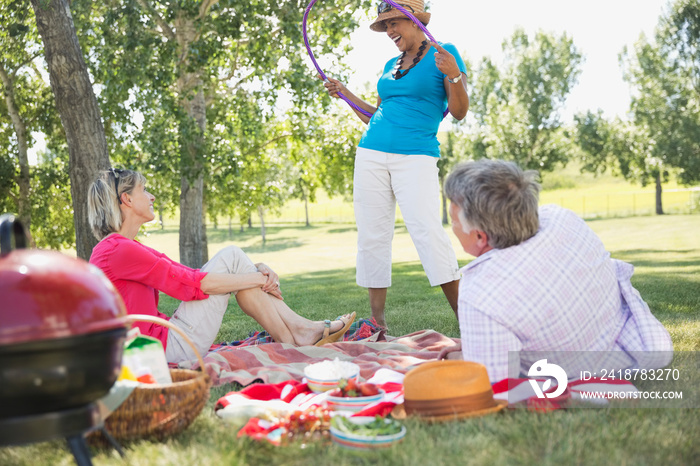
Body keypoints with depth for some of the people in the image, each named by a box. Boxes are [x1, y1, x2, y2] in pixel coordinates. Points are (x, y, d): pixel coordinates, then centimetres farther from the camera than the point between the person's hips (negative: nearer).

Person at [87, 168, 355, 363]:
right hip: (173, 348, -10)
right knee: (231, 257, -6)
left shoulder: (123, 248, 19)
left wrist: (256, 274, 1)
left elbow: (184, 274, 12)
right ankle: (293, 337, -1)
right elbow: (190, 283, -16)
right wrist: (258, 279, -7)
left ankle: (296, 332, 2)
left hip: (165, 342, 10)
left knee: (231, 260, 6)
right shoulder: (118, 250, -14)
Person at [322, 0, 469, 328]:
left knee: (428, 231, -17)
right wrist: (344, 94, 18)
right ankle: (377, 319, 11)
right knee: (372, 236, 3)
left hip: (416, 157, -6)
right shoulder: (391, 65, 18)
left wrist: (454, 75, -21)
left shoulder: (444, 54, 2)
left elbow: (459, 112, -5)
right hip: (371, 155, 6)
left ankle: (465, 319, -9)